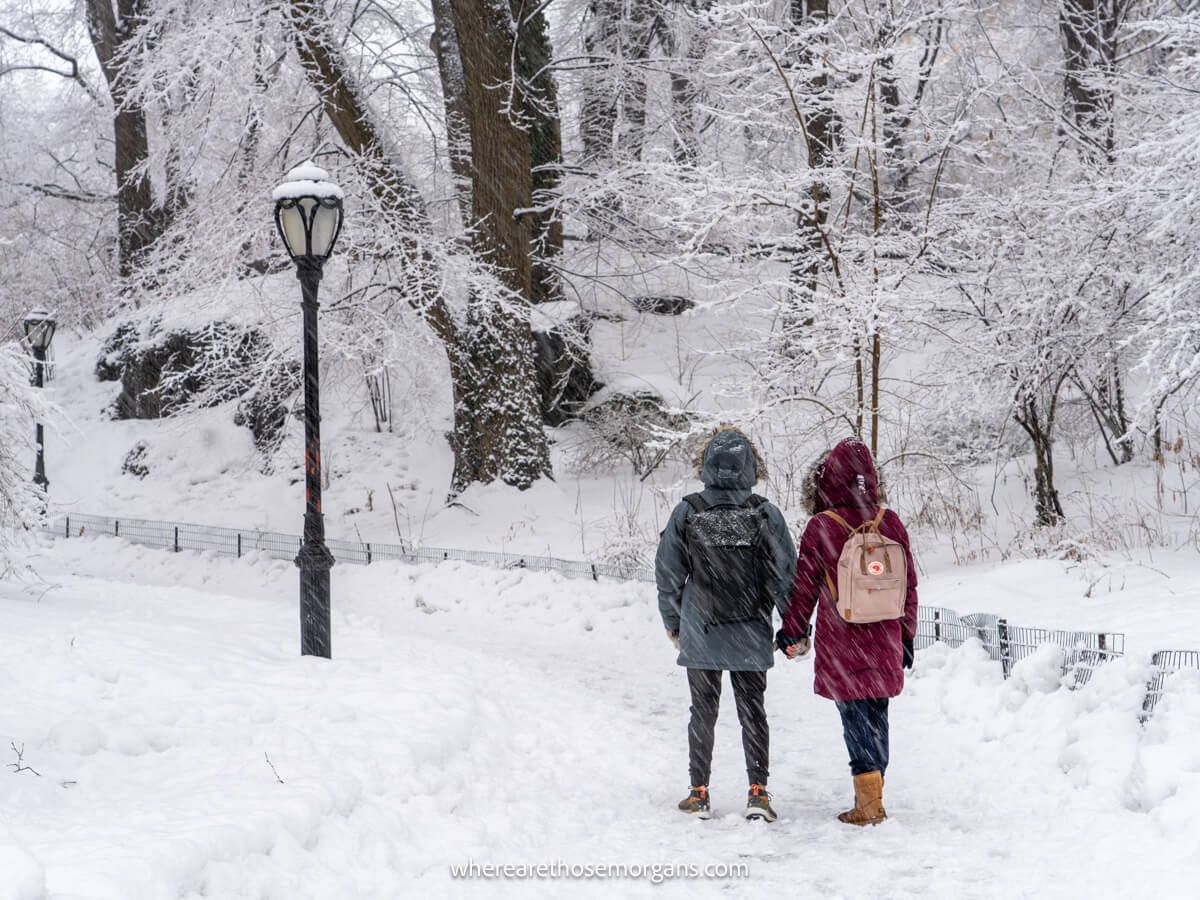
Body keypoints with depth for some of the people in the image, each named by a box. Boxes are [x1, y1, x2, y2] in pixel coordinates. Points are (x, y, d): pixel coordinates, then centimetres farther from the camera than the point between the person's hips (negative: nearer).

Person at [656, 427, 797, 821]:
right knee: (753, 711, 10)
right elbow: (786, 573, -5)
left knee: (703, 712, 11)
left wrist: (672, 624, 15)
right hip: (751, 639, 0)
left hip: (699, 636, 0)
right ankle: (758, 791, 4)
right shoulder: (765, 514, -7)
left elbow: (668, 574, 1)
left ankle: (699, 793, 14)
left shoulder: (685, 513, -6)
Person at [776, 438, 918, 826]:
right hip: (884, 643, 4)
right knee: (877, 716, 12)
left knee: (855, 718, 1)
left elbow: (805, 588, -3)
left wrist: (792, 632, 11)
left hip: (841, 646, -3)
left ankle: (869, 802, -5)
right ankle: (872, 799, 18)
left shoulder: (821, 528, -10)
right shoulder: (890, 523, 1)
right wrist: (907, 636, 17)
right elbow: (909, 584, 7)